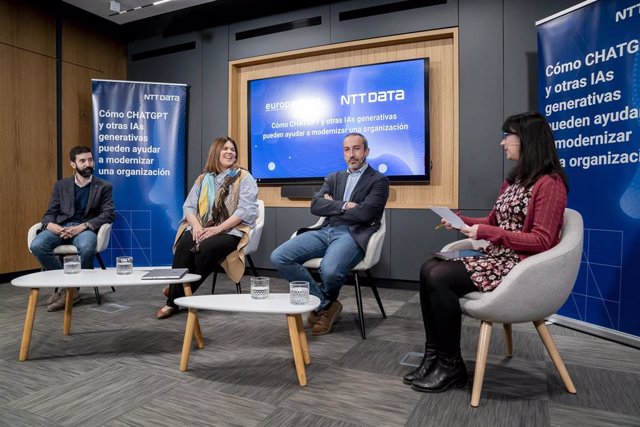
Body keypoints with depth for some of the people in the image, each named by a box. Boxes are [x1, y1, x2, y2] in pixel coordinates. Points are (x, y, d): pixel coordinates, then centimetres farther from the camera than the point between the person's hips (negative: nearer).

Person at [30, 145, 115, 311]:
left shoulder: (104, 187, 9)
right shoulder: (61, 185, 17)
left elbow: (109, 214, -3)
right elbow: (49, 214, 12)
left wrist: (83, 226, -18)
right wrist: (52, 226, -15)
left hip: (86, 228, -3)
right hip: (61, 227, 3)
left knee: (86, 248, -37)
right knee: (37, 245, -28)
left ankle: (70, 289, -16)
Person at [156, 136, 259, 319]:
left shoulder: (244, 177, 4)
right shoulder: (203, 179, 18)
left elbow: (246, 210, -9)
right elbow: (189, 206, 10)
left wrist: (218, 229, -17)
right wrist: (196, 226, -13)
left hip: (231, 231, -3)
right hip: (202, 229, 4)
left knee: (206, 247, -33)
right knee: (184, 245, -29)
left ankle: (177, 295, -15)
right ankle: (173, 300, -20)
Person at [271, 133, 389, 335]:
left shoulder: (379, 180, 6)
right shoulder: (334, 178, 22)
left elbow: (364, 213, -10)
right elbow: (315, 206, 7)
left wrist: (332, 206, 3)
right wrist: (344, 206, -8)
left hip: (353, 235, -5)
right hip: (326, 231, 6)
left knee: (329, 270, -37)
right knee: (279, 257, -15)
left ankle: (324, 302, 4)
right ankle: (324, 303, -2)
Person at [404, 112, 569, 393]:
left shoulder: (549, 183, -11)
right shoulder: (514, 180, 17)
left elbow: (542, 241, -17)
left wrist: (485, 232, -20)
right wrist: (460, 220, 4)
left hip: (520, 267, -9)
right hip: (496, 258, 9)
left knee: (439, 278, -23)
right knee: (429, 268, -11)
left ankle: (452, 365, -7)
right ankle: (433, 356, -6)